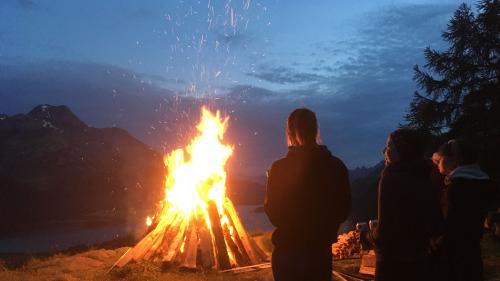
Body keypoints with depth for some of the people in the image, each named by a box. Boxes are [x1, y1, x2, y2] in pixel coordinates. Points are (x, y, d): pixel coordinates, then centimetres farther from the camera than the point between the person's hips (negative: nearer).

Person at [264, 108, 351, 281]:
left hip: (287, 252, -2)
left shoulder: (279, 168, -14)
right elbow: (343, 211, 3)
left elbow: (273, 214, -7)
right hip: (321, 251, 2)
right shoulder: (336, 166, -6)